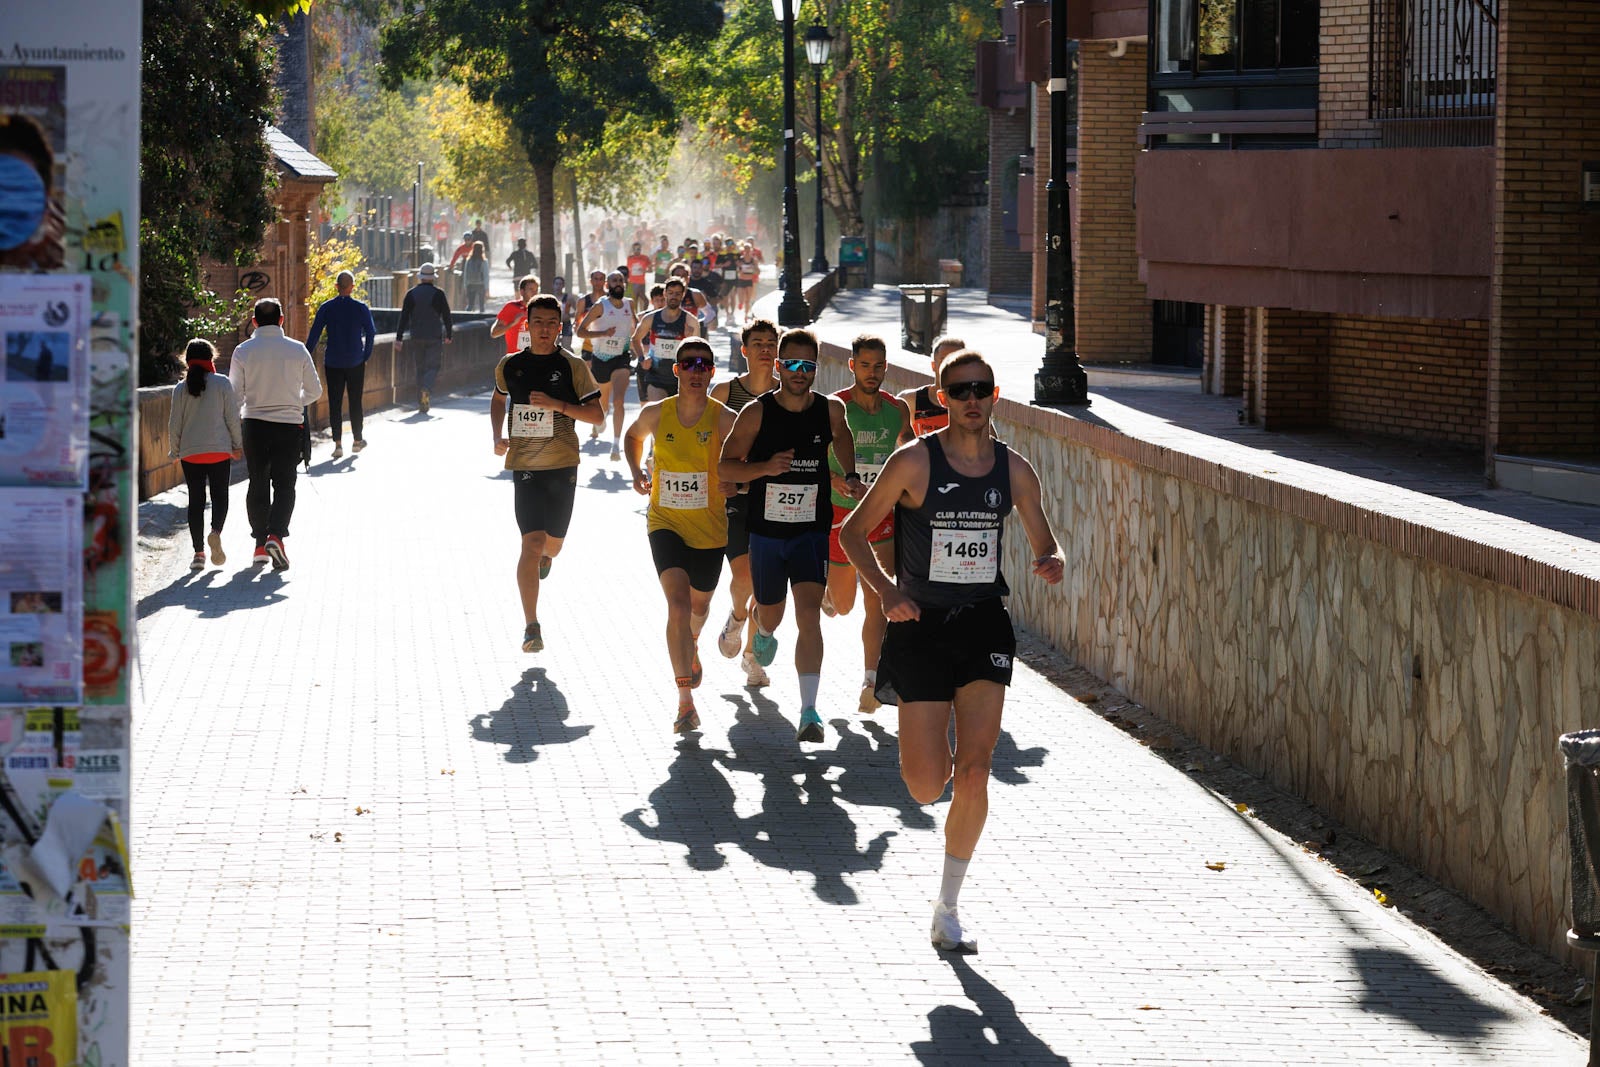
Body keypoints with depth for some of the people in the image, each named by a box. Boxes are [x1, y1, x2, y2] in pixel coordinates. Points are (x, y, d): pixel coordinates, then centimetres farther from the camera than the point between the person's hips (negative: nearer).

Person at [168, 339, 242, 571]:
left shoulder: (181, 389, 2)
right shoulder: (222, 384, -3)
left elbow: (175, 423, 4)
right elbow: (233, 418, -2)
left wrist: (174, 451, 16)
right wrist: (237, 445, 9)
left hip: (190, 453, 1)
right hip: (219, 450, -1)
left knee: (195, 500, 5)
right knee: (220, 496, 6)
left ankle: (199, 552, 1)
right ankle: (216, 531, -24)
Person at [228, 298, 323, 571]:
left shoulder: (243, 351, -4)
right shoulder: (297, 350, -3)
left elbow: (234, 394, -3)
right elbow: (314, 390, 3)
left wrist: (235, 430, 14)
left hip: (254, 423, 1)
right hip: (289, 424, -1)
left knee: (257, 484, 12)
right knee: (284, 484, 5)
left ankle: (260, 544, 12)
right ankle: (276, 535, -16)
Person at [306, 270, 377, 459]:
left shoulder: (326, 308, -4)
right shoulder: (361, 308, -5)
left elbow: (314, 334, -4)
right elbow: (371, 333, -2)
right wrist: (366, 356, 9)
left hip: (333, 363, 0)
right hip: (356, 363, 0)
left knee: (335, 403, 2)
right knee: (355, 401, 12)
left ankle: (338, 443, -4)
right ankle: (357, 440, 22)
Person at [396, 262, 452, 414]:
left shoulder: (411, 294, 0)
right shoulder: (438, 293, -5)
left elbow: (404, 317, -2)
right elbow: (446, 316, -1)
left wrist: (399, 338, -1)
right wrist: (448, 335, 11)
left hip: (417, 337, 2)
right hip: (434, 338, -2)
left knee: (420, 368, 12)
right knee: (433, 366, 1)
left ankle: (421, 403, 11)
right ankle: (427, 389, -29)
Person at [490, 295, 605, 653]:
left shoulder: (572, 366, -2)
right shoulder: (509, 366, 4)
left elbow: (596, 413, -3)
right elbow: (498, 399, 24)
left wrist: (558, 405, -17)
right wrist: (498, 436, 8)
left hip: (563, 465, 0)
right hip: (525, 465, 0)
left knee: (552, 543, 12)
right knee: (532, 542, -13)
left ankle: (546, 557, 53)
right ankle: (531, 627, -11)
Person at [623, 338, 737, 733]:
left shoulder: (725, 419, -10)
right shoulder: (655, 414, -4)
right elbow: (633, 436, 19)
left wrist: (733, 481, -23)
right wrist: (636, 471, 2)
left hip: (709, 527, 1)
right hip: (665, 523, -1)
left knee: (699, 606, 20)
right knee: (678, 602, -19)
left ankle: (691, 647, 58)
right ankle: (686, 701, -21)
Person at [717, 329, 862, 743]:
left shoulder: (831, 410, -3)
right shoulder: (756, 413, -9)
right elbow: (725, 467, -7)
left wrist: (850, 475, 8)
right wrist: (765, 467, -24)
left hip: (812, 530, 0)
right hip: (765, 530, 0)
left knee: (809, 614, -17)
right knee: (770, 611, 19)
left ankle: (809, 711, -18)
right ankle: (764, 635, 59)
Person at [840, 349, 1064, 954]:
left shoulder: (1013, 470, 3)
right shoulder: (915, 462, -8)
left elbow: (1043, 545, 14)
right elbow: (853, 530, -2)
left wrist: (1051, 562, -11)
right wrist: (887, 592, -17)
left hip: (984, 625, 2)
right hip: (921, 626, -2)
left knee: (973, 773, -7)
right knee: (925, 785, -4)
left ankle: (947, 911, 6)